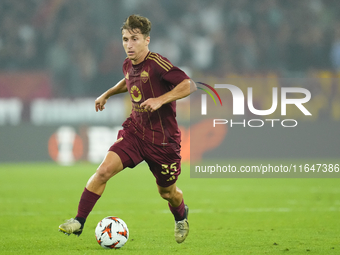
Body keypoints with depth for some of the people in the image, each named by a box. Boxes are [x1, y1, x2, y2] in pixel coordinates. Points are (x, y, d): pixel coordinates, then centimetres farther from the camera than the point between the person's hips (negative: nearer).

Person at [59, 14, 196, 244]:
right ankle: (79, 221, -11)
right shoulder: (128, 65, 2)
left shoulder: (157, 64, -21)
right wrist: (107, 94, 26)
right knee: (105, 169, -17)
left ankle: (181, 216, 49)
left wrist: (160, 100, -32)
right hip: (134, 132, 5)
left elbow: (189, 85, -26)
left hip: (163, 139, -5)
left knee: (168, 193, 13)